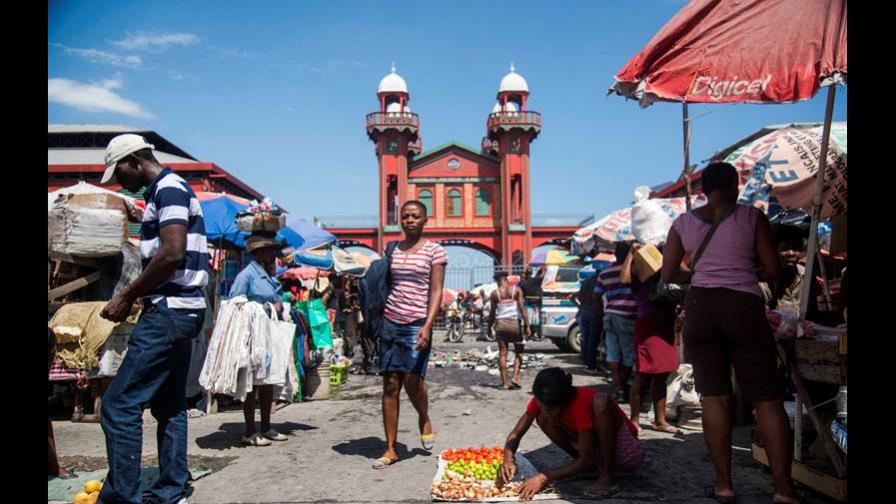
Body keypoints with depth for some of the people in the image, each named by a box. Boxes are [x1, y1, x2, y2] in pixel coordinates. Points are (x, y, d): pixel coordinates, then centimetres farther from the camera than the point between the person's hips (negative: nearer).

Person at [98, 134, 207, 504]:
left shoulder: (168, 188, -10)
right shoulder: (167, 190, 20)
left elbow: (172, 254, -22)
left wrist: (127, 296, -14)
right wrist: (133, 296, 16)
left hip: (168, 310, -11)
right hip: (180, 311, 11)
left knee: (119, 404, -8)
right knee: (169, 405, 13)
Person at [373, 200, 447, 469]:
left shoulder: (434, 251, 1)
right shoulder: (392, 248, 12)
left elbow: (436, 291, -4)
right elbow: (385, 285, 16)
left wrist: (428, 326, -15)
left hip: (416, 323, -3)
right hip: (390, 321, 4)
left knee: (412, 381, -9)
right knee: (390, 385, 2)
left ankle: (424, 420, 26)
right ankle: (390, 449, 9)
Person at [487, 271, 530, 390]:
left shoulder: (495, 293, 2)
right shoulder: (516, 290, 1)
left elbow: (492, 313, 2)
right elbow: (522, 308, -6)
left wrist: (489, 328, 13)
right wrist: (527, 326, -5)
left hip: (500, 324, 1)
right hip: (514, 323, -1)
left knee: (503, 354, 6)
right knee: (518, 353, 12)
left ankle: (505, 383, 5)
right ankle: (515, 378, -3)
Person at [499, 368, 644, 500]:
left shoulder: (581, 402, -32)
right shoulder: (543, 399, -15)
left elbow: (585, 461, -30)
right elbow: (516, 433, -10)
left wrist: (544, 477, -34)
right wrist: (508, 460, -30)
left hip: (626, 452, -6)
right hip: (599, 452, 6)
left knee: (600, 402, -34)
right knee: (543, 419, -12)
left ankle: (608, 477, -22)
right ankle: (589, 466, 2)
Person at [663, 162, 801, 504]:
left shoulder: (683, 223, 6)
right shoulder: (752, 218, 0)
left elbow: (669, 274, 8)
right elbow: (773, 271, -1)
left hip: (700, 308, 2)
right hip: (744, 307, -2)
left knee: (714, 397, 7)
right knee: (768, 398, 3)